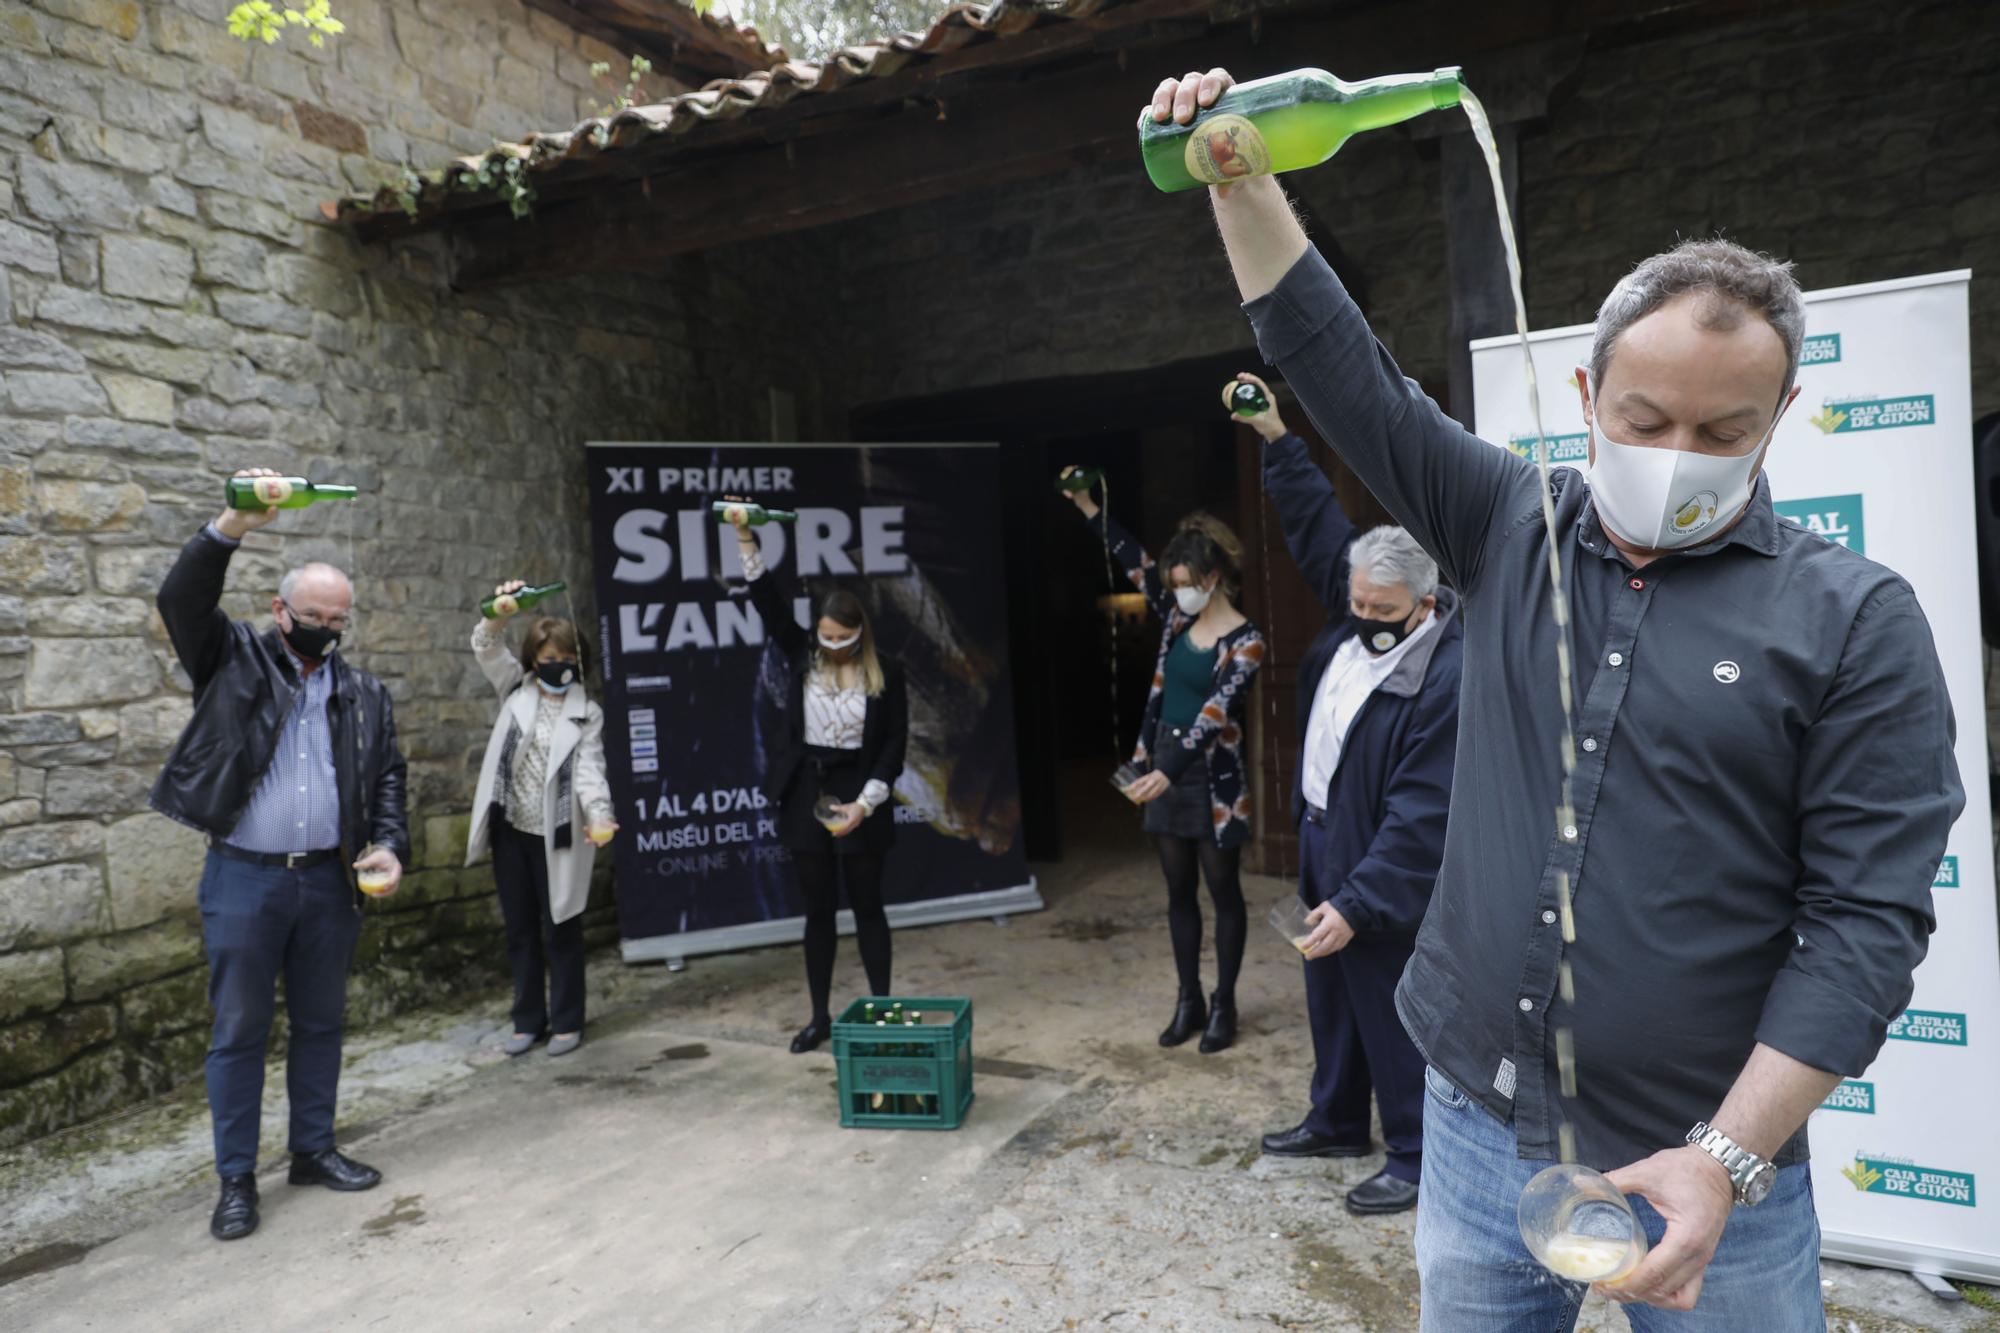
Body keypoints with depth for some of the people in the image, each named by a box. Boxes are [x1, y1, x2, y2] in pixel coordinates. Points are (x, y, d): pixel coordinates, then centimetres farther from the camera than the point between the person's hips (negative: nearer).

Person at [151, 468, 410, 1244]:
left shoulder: (363, 694, 9)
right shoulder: (233, 660, 3)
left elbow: (387, 780, 8)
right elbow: (181, 599, -13)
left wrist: (389, 845, -9)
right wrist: (233, 527, -27)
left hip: (329, 879, 3)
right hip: (243, 878, -3)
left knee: (320, 1022, 12)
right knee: (240, 1029, 5)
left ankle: (314, 1151, 27)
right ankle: (236, 1179, 16)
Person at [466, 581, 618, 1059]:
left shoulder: (587, 713, -2)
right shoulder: (517, 688, 8)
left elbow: (590, 770, -11)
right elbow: (486, 648, -1)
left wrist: (599, 816, -29)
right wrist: (499, 614, -23)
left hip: (557, 835, -3)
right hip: (510, 829, 3)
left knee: (561, 930, 4)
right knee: (520, 929, 12)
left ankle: (566, 1022, 16)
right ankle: (528, 1020, 23)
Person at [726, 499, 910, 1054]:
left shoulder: (885, 673, -6)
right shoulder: (803, 656, 2)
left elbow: (895, 745, -6)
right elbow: (769, 600, -5)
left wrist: (865, 803, -15)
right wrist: (746, 538, -15)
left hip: (857, 797, -3)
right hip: (804, 794, 3)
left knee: (866, 906, 6)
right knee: (818, 909, 10)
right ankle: (820, 1016, 20)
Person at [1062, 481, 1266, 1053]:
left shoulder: (1245, 641, -14)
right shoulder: (1177, 617, 5)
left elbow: (1214, 713, -24)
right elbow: (1134, 560, 11)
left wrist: (1169, 770, -34)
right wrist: (1086, 505, 6)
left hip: (1212, 779, -6)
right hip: (1166, 770, 6)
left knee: (1222, 891, 6)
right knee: (1180, 891, 12)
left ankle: (1223, 1005, 18)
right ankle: (1189, 1000, 23)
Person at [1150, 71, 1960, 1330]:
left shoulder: (1856, 619, -8)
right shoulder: (1514, 528, 1)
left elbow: (1866, 921, -11)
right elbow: (1347, 373, 1)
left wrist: (1726, 1161, -16)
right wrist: (1240, 181, -5)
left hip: (1702, 1168, -2)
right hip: (1477, 1130, 3)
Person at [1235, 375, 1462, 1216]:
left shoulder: (1448, 679, -26)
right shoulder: (1357, 611, -3)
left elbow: (1420, 816, -26)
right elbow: (1317, 524, 11)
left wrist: (1357, 903, -25)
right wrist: (1276, 438, 6)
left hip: (1382, 875, -9)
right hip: (1322, 840, 9)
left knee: (1390, 1015, 5)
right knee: (1330, 998, 21)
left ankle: (1413, 1156, 23)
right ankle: (1336, 1122, 39)